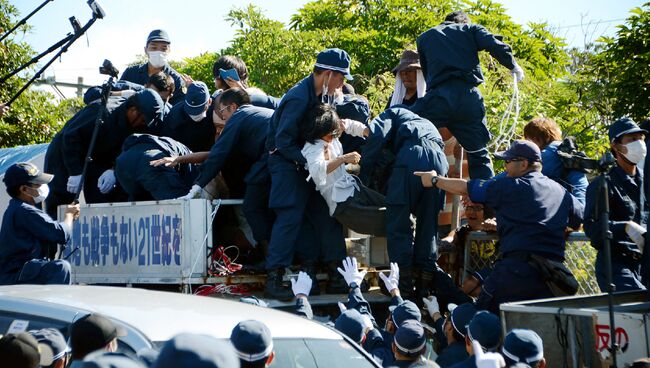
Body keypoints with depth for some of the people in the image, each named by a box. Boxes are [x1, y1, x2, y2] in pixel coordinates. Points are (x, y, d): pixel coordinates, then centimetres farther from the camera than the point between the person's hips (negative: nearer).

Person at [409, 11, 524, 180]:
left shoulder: (425, 38, 26)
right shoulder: (471, 29, 21)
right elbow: (497, 48, 4)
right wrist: (514, 67, 19)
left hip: (439, 96, -1)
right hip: (469, 98, 1)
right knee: (478, 154, 14)